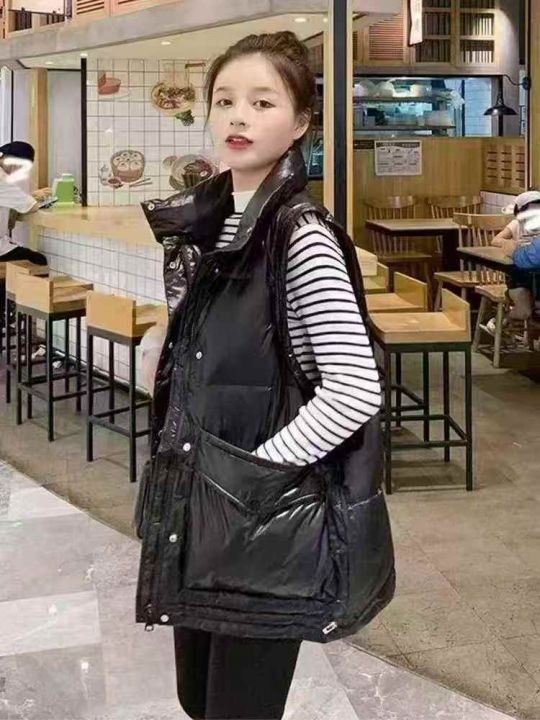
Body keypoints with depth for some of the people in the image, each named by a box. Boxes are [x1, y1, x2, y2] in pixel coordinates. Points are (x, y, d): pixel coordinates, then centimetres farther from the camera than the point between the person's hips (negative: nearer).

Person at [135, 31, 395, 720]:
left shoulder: (303, 235, -17)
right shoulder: (201, 222, 6)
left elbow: (355, 392, -24)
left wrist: (257, 470, -18)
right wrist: (181, 473, 8)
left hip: (271, 515, -7)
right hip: (197, 505, 7)